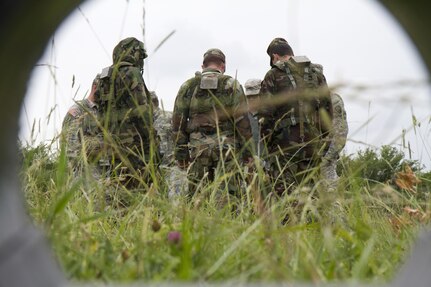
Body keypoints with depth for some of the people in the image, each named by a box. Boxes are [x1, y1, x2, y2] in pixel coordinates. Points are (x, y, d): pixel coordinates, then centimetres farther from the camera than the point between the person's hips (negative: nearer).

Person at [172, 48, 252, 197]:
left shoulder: (188, 86, 10)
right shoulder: (232, 85, 5)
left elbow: (178, 121, 8)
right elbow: (242, 120, -1)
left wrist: (180, 151, 11)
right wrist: (246, 149, 3)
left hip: (197, 146, 2)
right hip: (226, 146, -2)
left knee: (196, 194, 4)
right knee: (228, 191, -1)